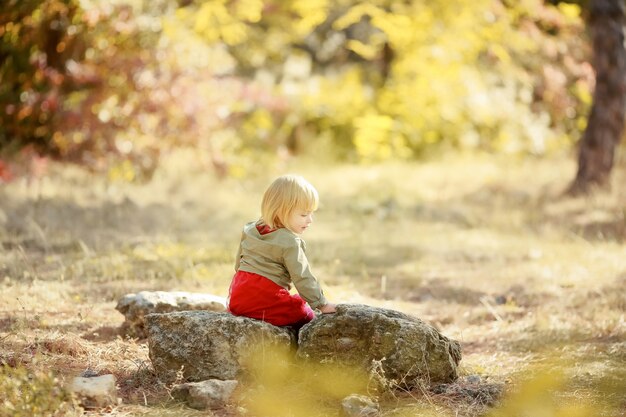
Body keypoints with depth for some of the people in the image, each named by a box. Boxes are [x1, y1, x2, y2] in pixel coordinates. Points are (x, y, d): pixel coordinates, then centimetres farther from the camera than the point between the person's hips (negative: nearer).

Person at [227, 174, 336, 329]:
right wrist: (322, 304, -5)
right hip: (265, 302, -7)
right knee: (304, 314, 5)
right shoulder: (290, 243, -12)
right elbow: (303, 278, -13)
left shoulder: (250, 230, 12)